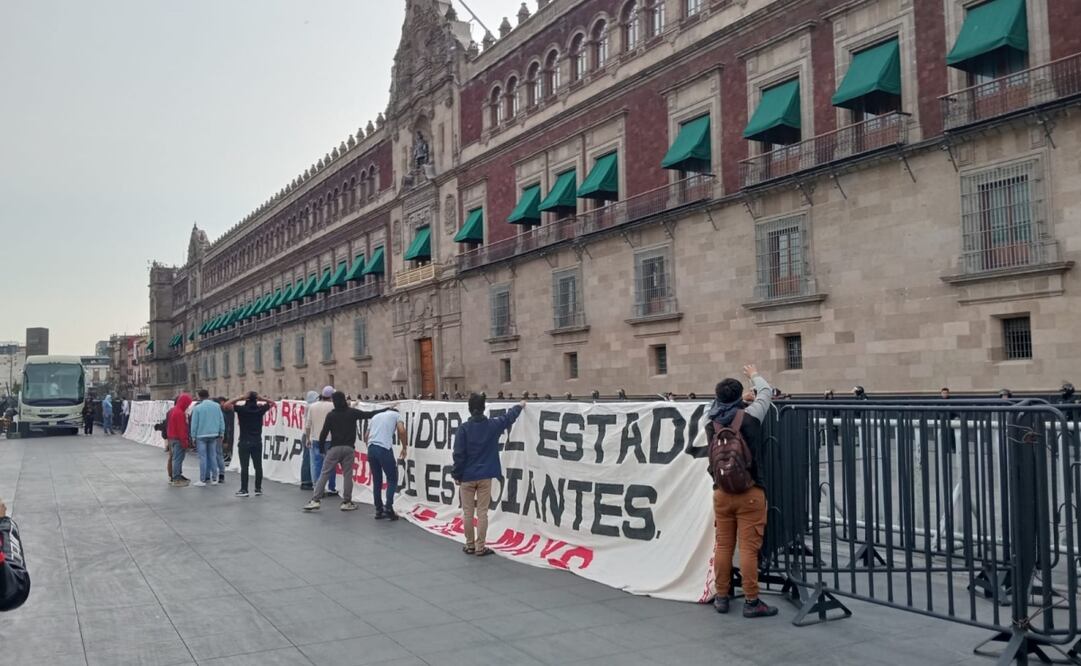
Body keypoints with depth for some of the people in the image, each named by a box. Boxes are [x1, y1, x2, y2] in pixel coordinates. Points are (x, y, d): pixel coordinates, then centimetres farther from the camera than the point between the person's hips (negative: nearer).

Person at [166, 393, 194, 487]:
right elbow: (181, 429, -20)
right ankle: (176, 480, -5)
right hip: (178, 439, -10)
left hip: (172, 438, 10)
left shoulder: (173, 410, 14)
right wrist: (184, 441, -17)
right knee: (178, 458, -6)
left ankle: (178, 475, 25)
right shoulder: (180, 413, -19)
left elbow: (168, 425, 21)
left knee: (177, 458, 17)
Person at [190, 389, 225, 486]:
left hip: (201, 436, -3)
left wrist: (193, 437, 3)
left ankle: (202, 480, 4)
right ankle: (214, 479, 13)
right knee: (213, 456, 10)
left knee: (203, 457, 2)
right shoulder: (217, 406, 2)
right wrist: (221, 434, 10)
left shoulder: (197, 408, -7)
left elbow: (194, 424, -5)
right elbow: (221, 421, 3)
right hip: (213, 435, 3)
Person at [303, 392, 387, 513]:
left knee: (324, 474, 2)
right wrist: (386, 410, 11)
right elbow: (370, 414, 3)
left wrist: (322, 449, 12)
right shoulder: (352, 412, 2)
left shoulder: (331, 415, 0)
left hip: (334, 448, -1)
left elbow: (323, 433, 0)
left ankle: (315, 500, -2)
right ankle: (346, 502, 7)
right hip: (348, 448, 1)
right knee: (347, 475, 6)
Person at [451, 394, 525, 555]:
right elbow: (509, 417, 16)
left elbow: (458, 454, -9)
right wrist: (520, 406, 35)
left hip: (467, 476, -1)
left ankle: (470, 545, 16)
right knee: (482, 513, 4)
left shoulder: (463, 428, -9)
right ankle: (480, 547, 6)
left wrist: (456, 474, 2)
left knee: (467, 512, 9)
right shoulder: (493, 425, -3)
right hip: (485, 476, 1)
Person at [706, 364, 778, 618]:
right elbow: (766, 392, 9)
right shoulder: (749, 416, -8)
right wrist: (754, 375, 27)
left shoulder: (712, 425, 2)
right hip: (749, 492, -4)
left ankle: (721, 597, 20)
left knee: (723, 546, 10)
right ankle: (751, 602, 4)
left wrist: (741, 402, 31)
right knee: (749, 548, -1)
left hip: (722, 492, 4)